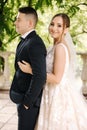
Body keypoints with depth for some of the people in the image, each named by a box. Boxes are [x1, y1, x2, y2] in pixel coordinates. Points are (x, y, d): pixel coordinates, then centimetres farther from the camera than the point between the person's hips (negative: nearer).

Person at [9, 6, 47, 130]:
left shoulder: (35, 43, -20)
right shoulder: (25, 41, 11)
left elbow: (40, 77, -26)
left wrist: (27, 101, -19)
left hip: (30, 100, -9)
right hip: (24, 98, 9)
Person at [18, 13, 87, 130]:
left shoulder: (60, 47, -18)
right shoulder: (58, 46, 11)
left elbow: (57, 78, -21)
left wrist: (31, 70, -16)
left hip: (59, 96, -9)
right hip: (60, 94, 9)